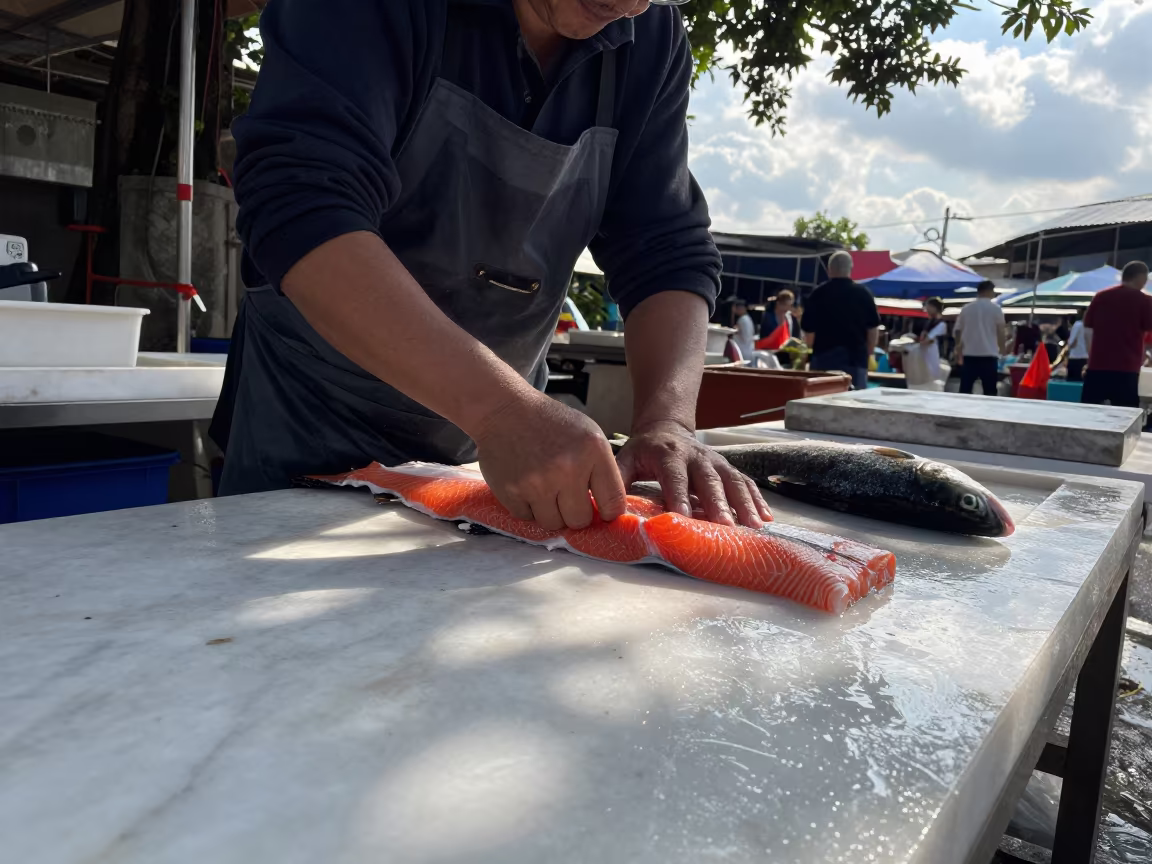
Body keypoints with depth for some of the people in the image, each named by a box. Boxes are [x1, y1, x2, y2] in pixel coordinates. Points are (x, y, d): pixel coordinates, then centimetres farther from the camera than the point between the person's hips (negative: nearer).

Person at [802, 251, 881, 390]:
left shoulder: (818, 294, -4)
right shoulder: (864, 293, -1)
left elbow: (808, 330, 0)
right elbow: (873, 329, 2)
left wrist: (813, 347, 20)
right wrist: (867, 354, 15)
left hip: (823, 358, 0)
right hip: (856, 358, 1)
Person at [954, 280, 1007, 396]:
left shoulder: (966, 309, 7)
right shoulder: (996, 309, 0)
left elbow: (958, 332, 9)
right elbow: (1001, 334, -2)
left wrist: (959, 352, 21)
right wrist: (1001, 348, 16)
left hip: (969, 355, 3)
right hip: (989, 355, -3)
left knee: (964, 391, 5)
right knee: (989, 392, 1)